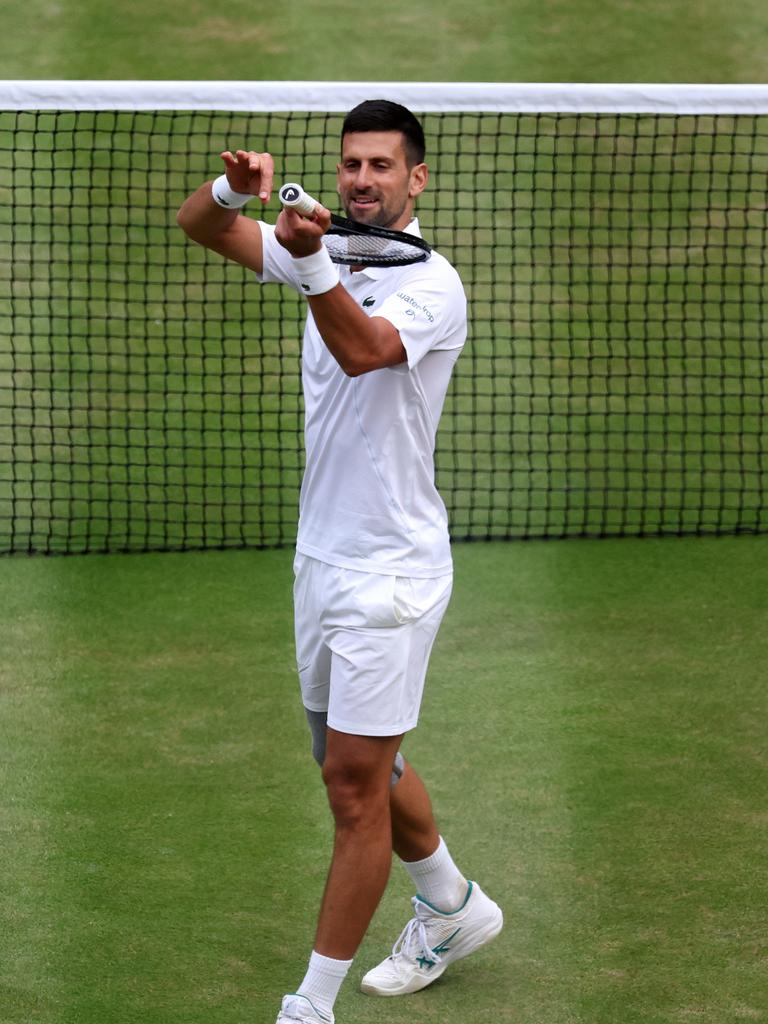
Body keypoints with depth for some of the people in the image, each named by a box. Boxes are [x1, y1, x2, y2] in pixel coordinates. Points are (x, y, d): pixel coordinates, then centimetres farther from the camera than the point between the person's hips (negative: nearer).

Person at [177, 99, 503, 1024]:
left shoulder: (431, 284, -16)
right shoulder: (331, 257, 6)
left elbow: (362, 350, -35)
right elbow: (199, 226, 4)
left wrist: (311, 261, -53)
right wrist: (236, 189, -19)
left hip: (388, 569, -8)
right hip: (323, 556, 8)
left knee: (356, 785, -6)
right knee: (361, 766, 20)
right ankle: (453, 908, 42)